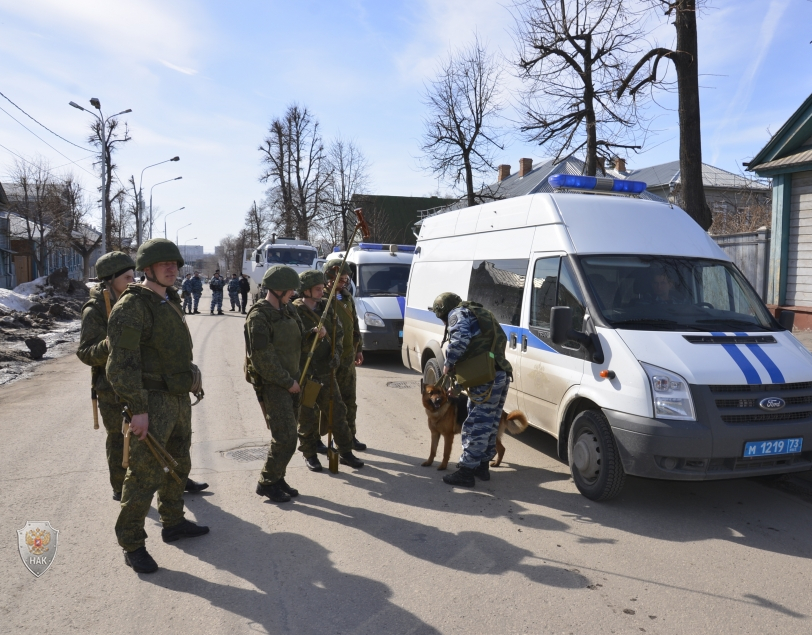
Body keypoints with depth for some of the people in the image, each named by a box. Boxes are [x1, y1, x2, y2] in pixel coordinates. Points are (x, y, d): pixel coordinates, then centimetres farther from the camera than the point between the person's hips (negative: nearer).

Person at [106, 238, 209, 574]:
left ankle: (173, 523, 35)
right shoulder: (131, 307, -15)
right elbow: (121, 364, -21)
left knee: (178, 465, 19)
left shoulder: (171, 303, 13)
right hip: (152, 403, -9)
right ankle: (131, 543, 8)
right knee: (145, 473, -6)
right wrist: (137, 409, -23)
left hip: (179, 398, 9)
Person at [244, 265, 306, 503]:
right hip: (271, 385, -8)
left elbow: (300, 339, 22)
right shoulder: (258, 316, -15)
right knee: (285, 438, -9)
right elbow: (262, 358, -19)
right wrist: (288, 382, -15)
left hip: (291, 381, 8)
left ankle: (278, 478, 26)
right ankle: (267, 483, 6)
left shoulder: (288, 310, 11)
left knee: (287, 436, 13)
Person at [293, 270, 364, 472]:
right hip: (304, 374, -5)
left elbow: (338, 332, 10)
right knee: (307, 416, 7)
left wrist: (336, 353, -6)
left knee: (337, 411, 9)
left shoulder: (326, 307, 5)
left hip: (326, 371, 5)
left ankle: (345, 452, 21)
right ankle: (309, 454, 24)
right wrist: (313, 335, -31)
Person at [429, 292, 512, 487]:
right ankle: (482, 465, 28)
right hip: (499, 375, 10)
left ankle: (466, 471, -2)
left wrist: (449, 363, -8)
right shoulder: (478, 313, 28)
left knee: (476, 426, -6)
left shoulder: (458, 314, 0)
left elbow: (460, 339, -22)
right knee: (489, 424, 18)